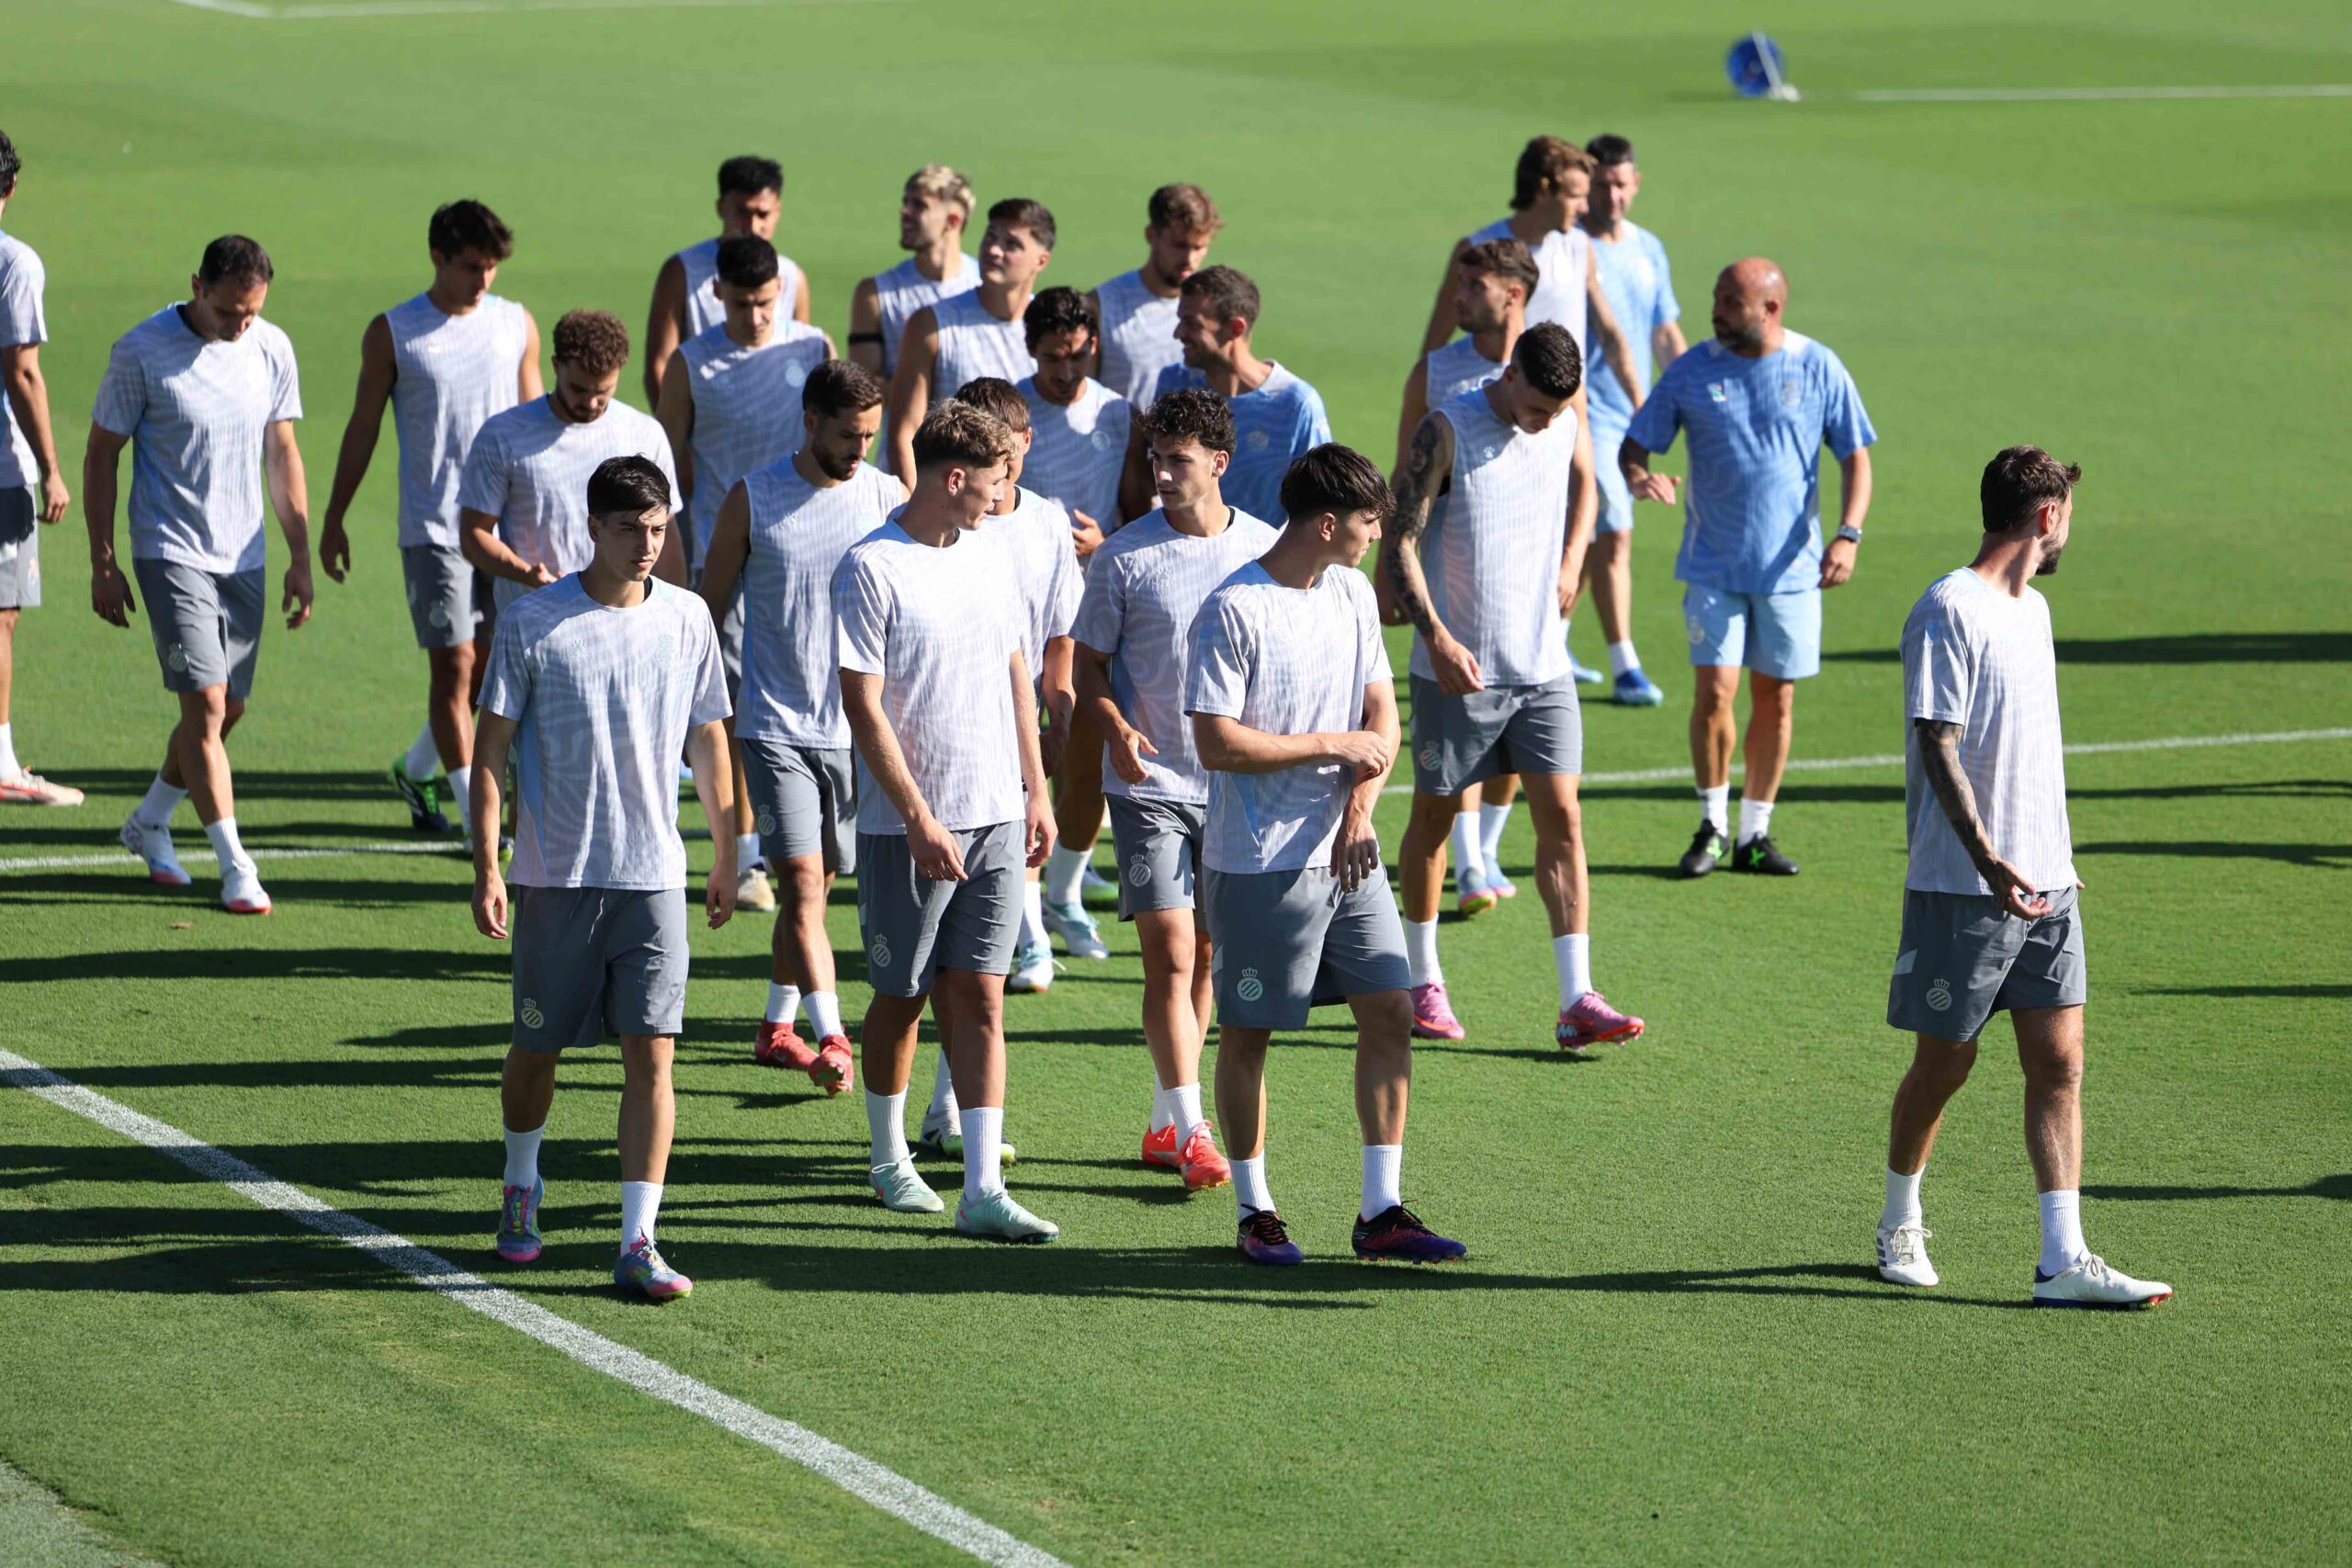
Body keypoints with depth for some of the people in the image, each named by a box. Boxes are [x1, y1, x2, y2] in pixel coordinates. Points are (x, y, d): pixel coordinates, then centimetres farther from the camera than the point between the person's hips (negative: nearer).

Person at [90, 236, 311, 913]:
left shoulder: (272, 349, 2)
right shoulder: (142, 352, -11)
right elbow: (101, 455, -4)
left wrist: (300, 558, 11)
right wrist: (103, 565, -5)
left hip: (243, 558, 5)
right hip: (171, 553, -5)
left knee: (227, 708, 10)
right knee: (205, 703, -13)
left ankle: (150, 821, 32)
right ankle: (236, 866, -8)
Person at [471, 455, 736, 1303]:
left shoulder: (687, 619, 3)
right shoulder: (532, 621, -5)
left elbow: (710, 744, 13)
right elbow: (491, 749, -2)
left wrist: (727, 859, 16)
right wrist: (486, 869, -7)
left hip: (655, 879, 1)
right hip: (554, 877, -1)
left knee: (651, 1051, -8)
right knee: (537, 1046, 11)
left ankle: (638, 1242, -9)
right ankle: (521, 1188, 38)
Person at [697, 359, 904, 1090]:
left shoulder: (889, 497, 2)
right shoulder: (752, 500, -2)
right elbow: (709, 608, 7)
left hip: (858, 729, 2)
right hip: (775, 727, -2)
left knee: (815, 884, 11)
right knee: (802, 882, -13)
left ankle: (777, 1027, 26)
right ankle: (831, 1038, -19)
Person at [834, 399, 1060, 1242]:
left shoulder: (988, 551, 10)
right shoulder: (871, 568, -11)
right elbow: (862, 704, -13)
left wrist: (1036, 791, 15)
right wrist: (917, 817, -17)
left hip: (997, 820, 5)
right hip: (907, 825, -5)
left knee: (980, 995, -1)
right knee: (901, 998, 7)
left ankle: (983, 1189, -4)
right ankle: (889, 1160, 28)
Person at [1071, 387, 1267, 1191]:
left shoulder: (1265, 549, 3)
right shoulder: (1124, 556, -4)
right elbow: (1089, 664, 2)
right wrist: (1117, 732, -16)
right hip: (1150, 786, -3)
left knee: (1203, 958, 10)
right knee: (1169, 956, -11)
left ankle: (1165, 1125, 21)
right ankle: (1190, 1132, -12)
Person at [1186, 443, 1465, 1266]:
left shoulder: (1353, 594, 10)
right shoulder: (1232, 611, -13)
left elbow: (1380, 711, 13)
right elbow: (1217, 742, -17)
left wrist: (1361, 805, -5)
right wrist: (1332, 746, -12)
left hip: (1349, 857, 6)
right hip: (1259, 864, -6)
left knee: (1390, 1013, 0)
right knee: (1247, 1034, 3)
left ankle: (1381, 1211, 6)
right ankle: (1255, 1212, 15)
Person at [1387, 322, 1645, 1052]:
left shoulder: (1566, 423, 2)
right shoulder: (1449, 429, -13)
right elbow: (1400, 540, -14)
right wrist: (1437, 638, -24)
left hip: (1542, 664, 4)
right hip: (1457, 666, -4)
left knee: (1561, 816, -4)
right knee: (1435, 815, 8)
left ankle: (1577, 999, -7)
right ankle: (1423, 982, 24)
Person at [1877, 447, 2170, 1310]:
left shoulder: (2032, 608, 15)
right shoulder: (1948, 612, -13)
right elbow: (1939, 748, -19)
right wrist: (1987, 859, -28)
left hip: (2044, 882, 8)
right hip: (1961, 887, -8)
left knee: (2059, 1062, -1)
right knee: (1945, 1061, 4)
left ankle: (2063, 1261, -4)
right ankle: (1900, 1224, 26)